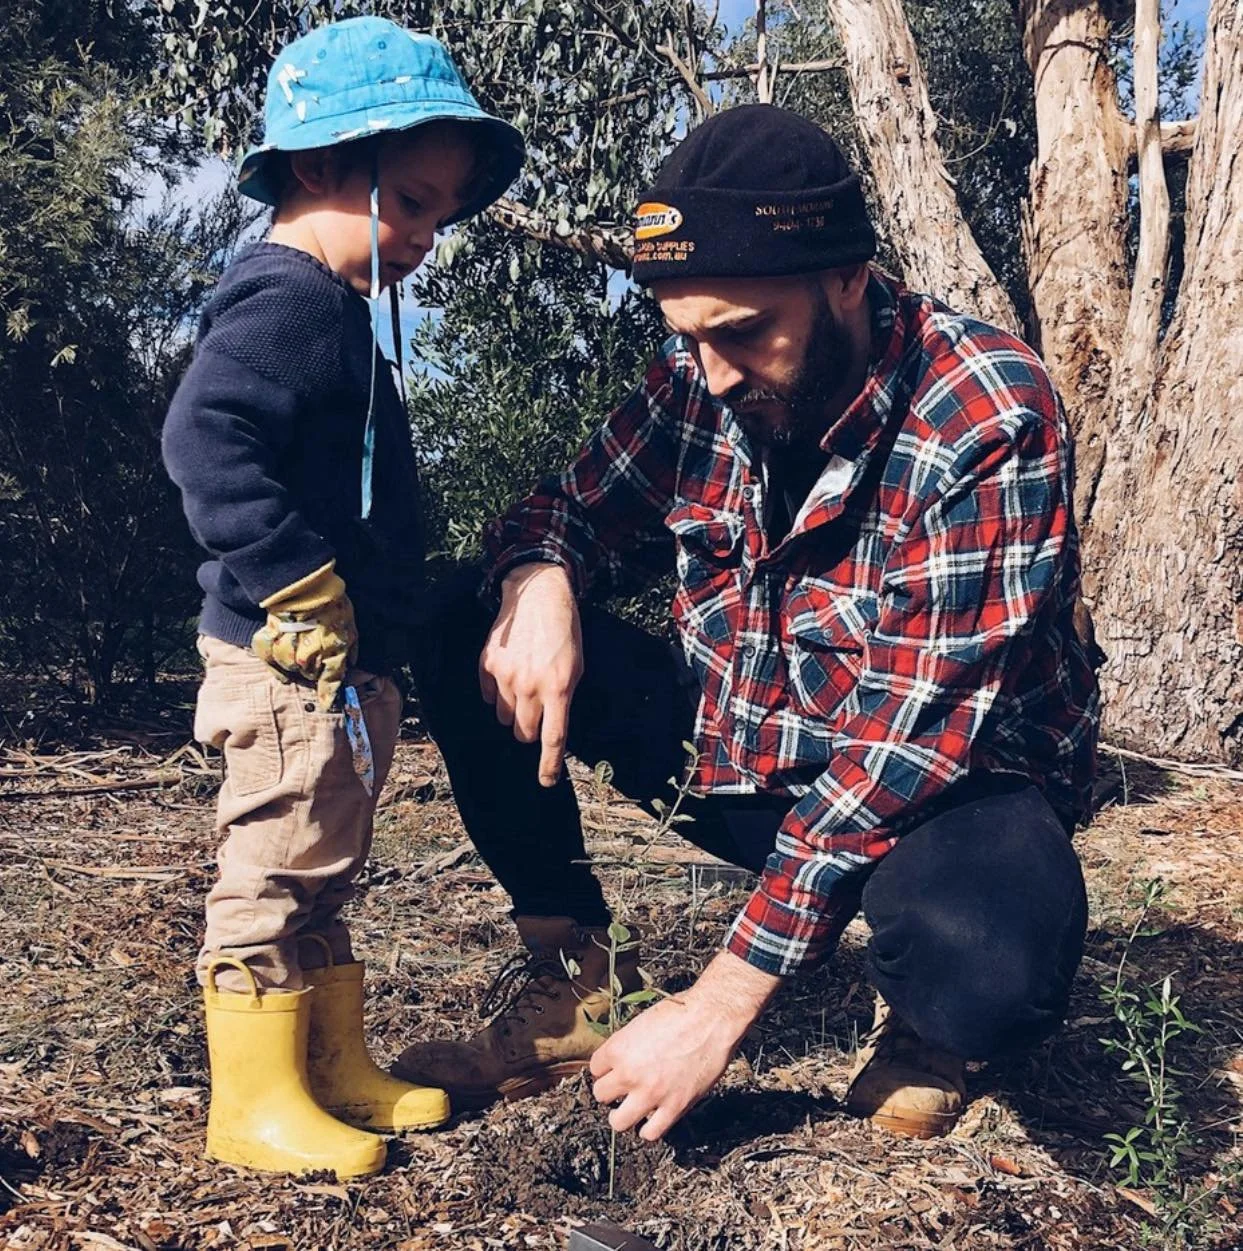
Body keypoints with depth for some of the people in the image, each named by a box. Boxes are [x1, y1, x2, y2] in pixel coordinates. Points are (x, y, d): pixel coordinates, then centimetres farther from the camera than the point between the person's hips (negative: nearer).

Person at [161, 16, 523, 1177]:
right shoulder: (283, 301, -15)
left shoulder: (334, 311, 17)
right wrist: (304, 587, -26)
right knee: (275, 874, 0)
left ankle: (337, 1067, 30)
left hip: (347, 666, 11)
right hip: (292, 664, -10)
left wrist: (380, 624, 17)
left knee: (319, 878, 17)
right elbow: (205, 442, -29)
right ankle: (254, 1100, 13)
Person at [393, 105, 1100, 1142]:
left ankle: (921, 1029, 0)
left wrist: (723, 1001, -30)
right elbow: (575, 511, 5)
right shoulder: (700, 382, -8)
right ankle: (571, 980, 2)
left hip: (938, 786, -4)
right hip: (735, 754, 5)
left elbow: (915, 733, -29)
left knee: (987, 967, -39)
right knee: (462, 639, -7)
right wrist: (539, 580, -24)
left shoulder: (989, 418, -25)